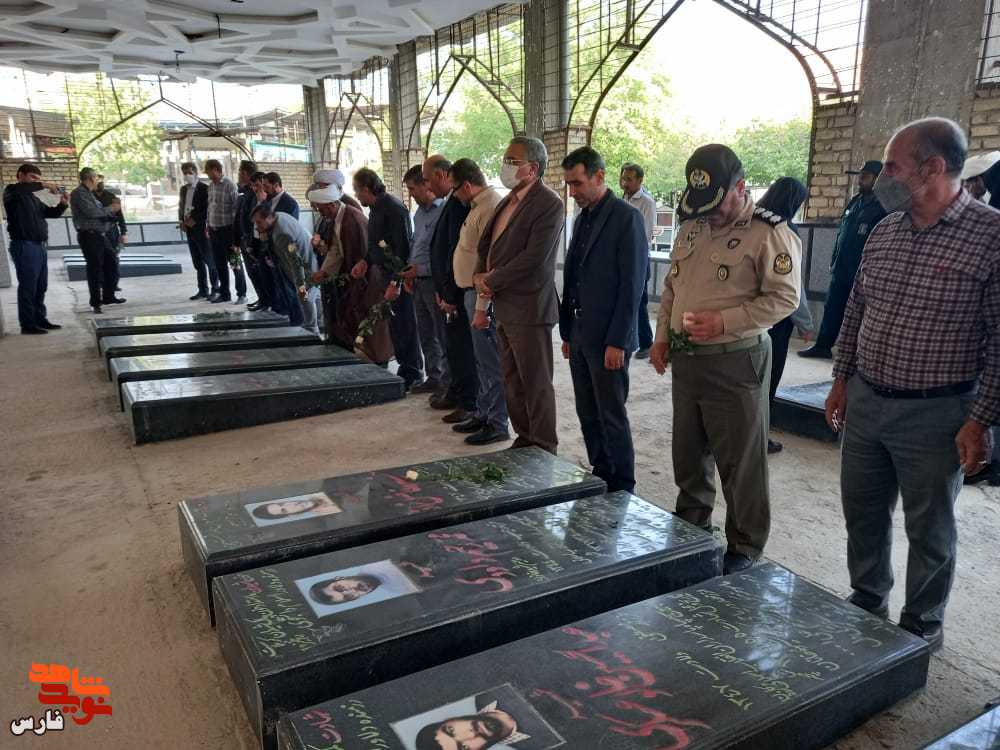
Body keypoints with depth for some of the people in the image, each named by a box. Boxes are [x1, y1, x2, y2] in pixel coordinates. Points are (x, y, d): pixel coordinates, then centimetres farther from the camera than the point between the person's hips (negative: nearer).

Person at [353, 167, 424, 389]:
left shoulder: (393, 208, -16)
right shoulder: (376, 208, 14)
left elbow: (403, 248, -21)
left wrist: (396, 282, -23)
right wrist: (365, 261, 10)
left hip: (399, 276, -10)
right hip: (387, 274, 10)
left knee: (404, 326, -3)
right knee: (394, 324, 15)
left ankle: (412, 374, 8)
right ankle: (405, 369, 26)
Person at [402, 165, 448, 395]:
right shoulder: (419, 212, 14)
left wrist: (420, 269, -14)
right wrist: (410, 272, 11)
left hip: (435, 280, -9)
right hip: (417, 282, 9)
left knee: (443, 335, -1)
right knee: (426, 334, 15)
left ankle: (447, 383, 9)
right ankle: (433, 378, 26)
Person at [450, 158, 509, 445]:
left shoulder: (490, 209, -18)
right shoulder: (479, 206, 14)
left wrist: (481, 308, -22)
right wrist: (474, 303, 17)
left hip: (483, 295, -10)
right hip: (472, 292, 10)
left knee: (491, 361, -2)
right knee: (484, 360, 18)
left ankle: (497, 425, 7)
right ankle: (482, 414, 30)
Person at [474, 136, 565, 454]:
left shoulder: (549, 204, -12)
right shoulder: (508, 201, 15)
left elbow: (534, 258, -20)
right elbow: (487, 244, 20)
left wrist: (492, 281, -13)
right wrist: (481, 276, 1)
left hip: (529, 308, -9)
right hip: (504, 306, 9)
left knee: (536, 385, 0)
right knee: (512, 381, 16)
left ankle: (544, 450, 12)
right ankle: (525, 438, 29)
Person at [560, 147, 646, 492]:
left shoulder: (627, 217, -10)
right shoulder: (582, 218, 14)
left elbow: (632, 284, -14)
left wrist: (617, 342, -17)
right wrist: (567, 333, 14)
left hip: (608, 339, -7)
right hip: (579, 335, 8)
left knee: (612, 416, 1)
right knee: (588, 414, 12)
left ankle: (621, 490, 14)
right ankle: (600, 478, 25)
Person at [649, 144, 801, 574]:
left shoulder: (769, 233, -12)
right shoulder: (692, 227, 11)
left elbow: (784, 297, -16)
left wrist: (724, 322, -23)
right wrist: (662, 336, 11)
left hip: (735, 363, -7)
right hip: (686, 359, 7)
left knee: (740, 462, 4)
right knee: (688, 453, 18)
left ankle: (745, 547, 21)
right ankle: (690, 528, 37)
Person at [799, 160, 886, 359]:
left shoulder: (882, 208, -12)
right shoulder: (855, 202, 12)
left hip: (861, 273, -7)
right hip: (841, 269, 8)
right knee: (832, 309, 13)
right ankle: (822, 346, 23)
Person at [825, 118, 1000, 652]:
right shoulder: (884, 231, 5)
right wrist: (842, 378, 11)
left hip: (935, 415, -5)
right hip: (864, 403, 6)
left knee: (929, 529, 11)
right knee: (862, 513, 18)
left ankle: (922, 625, 31)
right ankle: (867, 600, 39)